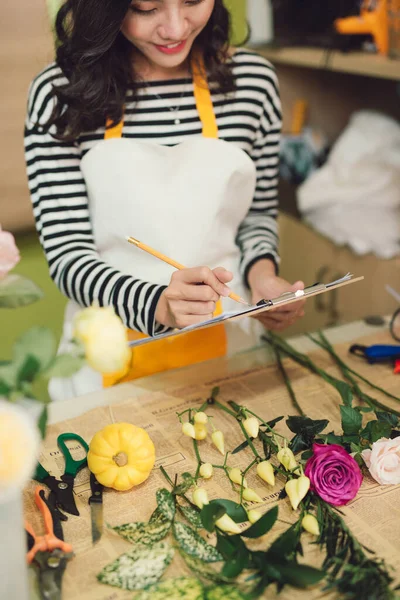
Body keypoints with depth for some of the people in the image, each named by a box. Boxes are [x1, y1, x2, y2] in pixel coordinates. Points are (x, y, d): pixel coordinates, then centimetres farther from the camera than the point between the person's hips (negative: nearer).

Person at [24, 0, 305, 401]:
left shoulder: (253, 79, -3)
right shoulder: (60, 93, -10)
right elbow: (66, 253, -13)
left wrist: (261, 273, -12)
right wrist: (158, 305, -30)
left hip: (228, 340, 3)